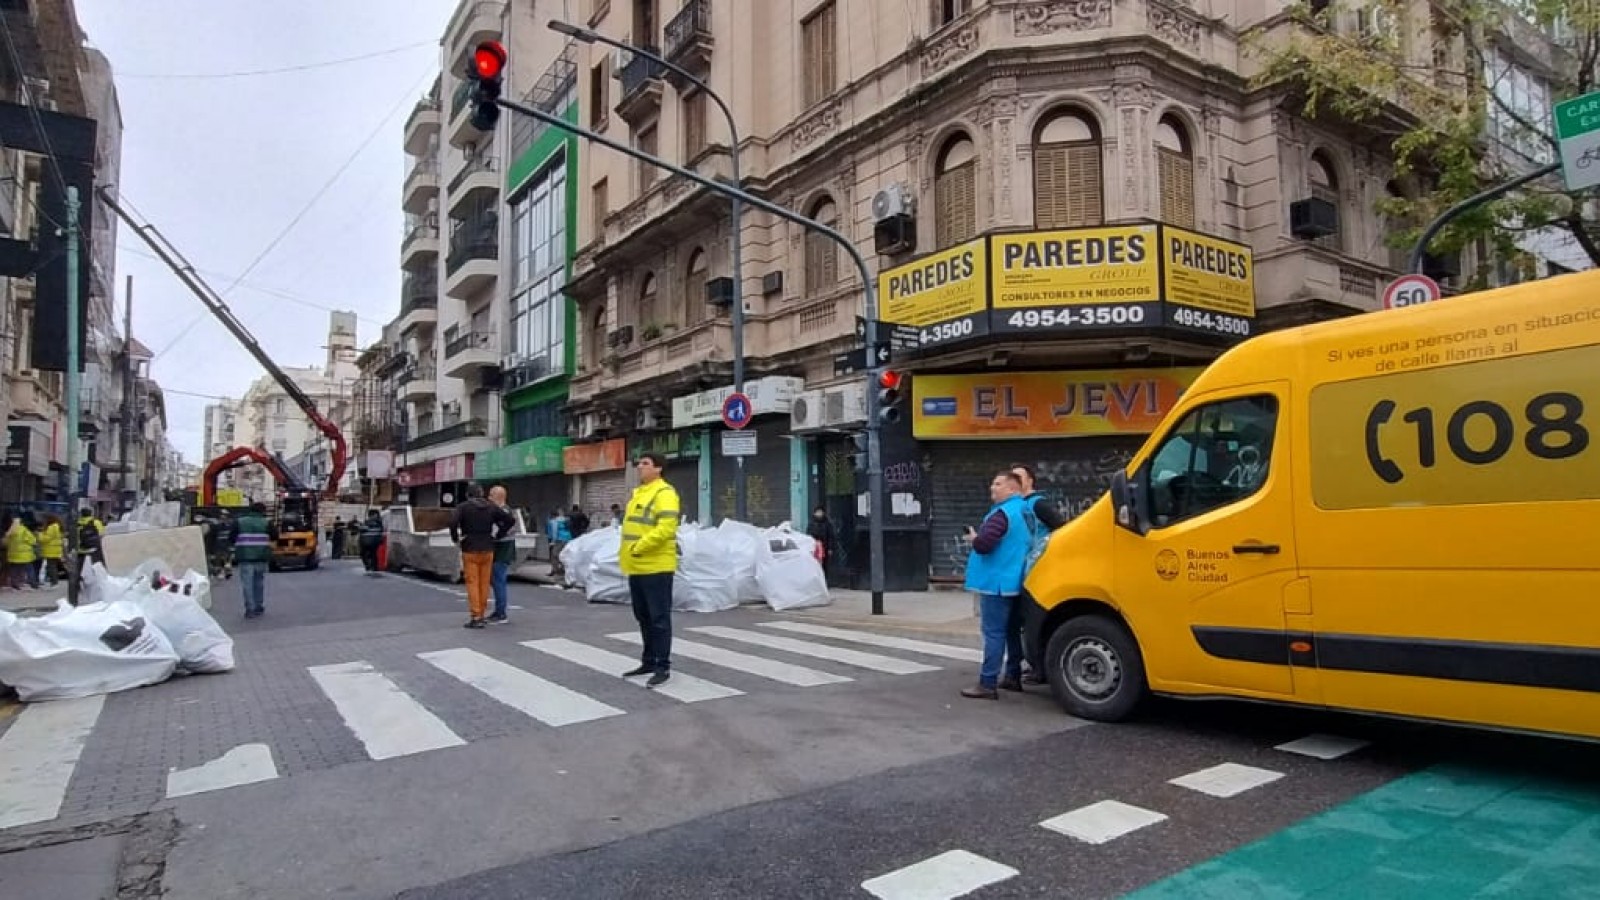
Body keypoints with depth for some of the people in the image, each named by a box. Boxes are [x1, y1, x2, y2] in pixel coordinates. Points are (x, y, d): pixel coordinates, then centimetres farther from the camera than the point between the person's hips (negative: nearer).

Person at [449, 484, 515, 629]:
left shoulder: (463, 507, -3)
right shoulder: (491, 507, 7)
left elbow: (453, 522, -20)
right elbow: (511, 520, 1)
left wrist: (455, 538, -4)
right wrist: (498, 535, 6)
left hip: (470, 550, -3)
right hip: (487, 550, 3)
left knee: (472, 583, -2)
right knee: (484, 583, 9)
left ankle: (476, 617, -6)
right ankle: (481, 615, 15)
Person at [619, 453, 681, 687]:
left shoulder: (664, 493, -12)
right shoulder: (638, 493, 18)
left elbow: (666, 528, -23)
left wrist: (639, 547, -20)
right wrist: (626, 554, 14)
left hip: (656, 567, -9)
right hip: (636, 567, 10)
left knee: (659, 618, -4)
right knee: (643, 617, 16)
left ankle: (663, 667, 2)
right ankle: (649, 662, 26)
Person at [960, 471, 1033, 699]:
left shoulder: (1002, 513, -19)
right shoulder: (1023, 510, 12)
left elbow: (983, 544, -27)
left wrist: (973, 538, -6)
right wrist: (980, 538, 14)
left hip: (996, 583, -10)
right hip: (1013, 582, 10)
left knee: (993, 633, -8)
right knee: (1012, 631, 18)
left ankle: (987, 684, -6)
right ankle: (1013, 677, 28)